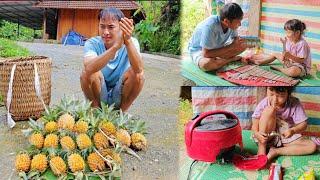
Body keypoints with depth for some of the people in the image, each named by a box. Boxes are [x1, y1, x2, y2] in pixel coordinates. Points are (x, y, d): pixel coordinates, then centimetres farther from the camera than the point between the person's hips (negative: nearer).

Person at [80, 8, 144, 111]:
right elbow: (89, 68, -38)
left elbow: (139, 69, -33)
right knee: (87, 73, -28)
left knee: (137, 74, -25)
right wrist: (116, 46, -48)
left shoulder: (131, 43, -12)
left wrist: (128, 41, -48)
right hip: (98, 96, 0)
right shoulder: (92, 43, -14)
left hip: (120, 96, 1)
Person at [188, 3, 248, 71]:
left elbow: (236, 38, 2)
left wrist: (236, 44, -25)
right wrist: (231, 47, -29)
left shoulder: (231, 24, -17)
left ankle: (217, 60, -10)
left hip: (217, 48, 6)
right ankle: (231, 59, -13)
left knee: (243, 45, -7)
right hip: (199, 50, -6)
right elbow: (206, 53, -34)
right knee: (207, 63, -39)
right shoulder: (210, 26, -36)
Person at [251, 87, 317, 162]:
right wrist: (256, 133, -34)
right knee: (269, 110, -29)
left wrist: (293, 131, -37)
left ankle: (276, 151, -18)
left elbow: (303, 124, -16)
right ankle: (261, 148, -23)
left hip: (286, 136, 2)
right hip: (268, 137, -2)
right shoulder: (264, 104, -16)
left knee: (312, 146, -20)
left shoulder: (294, 104, -16)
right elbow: (255, 123, -12)